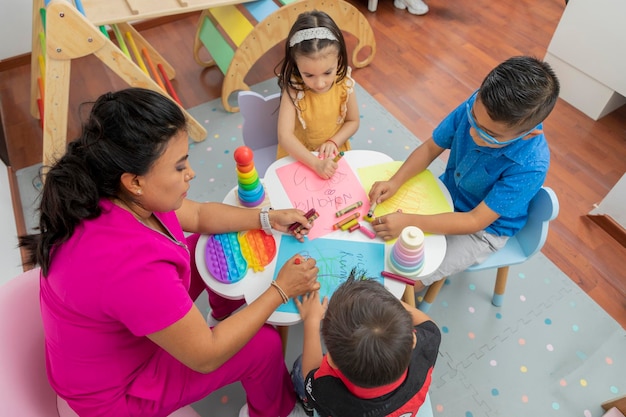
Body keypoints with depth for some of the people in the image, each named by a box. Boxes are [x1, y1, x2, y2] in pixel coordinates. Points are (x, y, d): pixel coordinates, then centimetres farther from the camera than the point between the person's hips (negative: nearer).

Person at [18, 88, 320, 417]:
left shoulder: (111, 195, -19)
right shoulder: (131, 267, -45)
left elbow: (199, 215, -2)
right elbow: (206, 356, -30)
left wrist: (268, 218, -8)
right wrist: (281, 289, -24)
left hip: (126, 324, 8)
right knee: (264, 344, -6)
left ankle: (225, 314, 38)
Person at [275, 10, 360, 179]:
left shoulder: (345, 84, -16)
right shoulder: (293, 89, -23)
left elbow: (353, 121, 0)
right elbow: (285, 136, -29)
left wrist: (333, 142, -17)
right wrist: (316, 163, -39)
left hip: (334, 155, 3)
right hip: (298, 156, -2)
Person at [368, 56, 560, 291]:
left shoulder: (530, 166, -35)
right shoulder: (478, 105, -23)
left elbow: (475, 221, -30)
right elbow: (430, 148, -11)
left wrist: (409, 222, -38)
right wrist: (394, 182, -26)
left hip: (484, 229, -5)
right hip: (447, 192, 5)